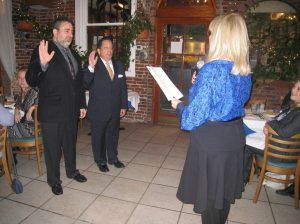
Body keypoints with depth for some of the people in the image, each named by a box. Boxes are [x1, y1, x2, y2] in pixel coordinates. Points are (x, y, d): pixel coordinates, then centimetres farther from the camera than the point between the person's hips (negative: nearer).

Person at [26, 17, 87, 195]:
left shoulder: (74, 55, 10)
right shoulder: (43, 51, -10)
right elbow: (31, 81, -18)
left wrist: (82, 105, 13)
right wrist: (42, 64, -36)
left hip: (71, 110, 6)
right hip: (52, 112, -5)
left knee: (70, 143, 20)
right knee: (53, 147, 10)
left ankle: (72, 171, 41)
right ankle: (54, 180, 29)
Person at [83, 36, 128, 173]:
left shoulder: (119, 66, 5)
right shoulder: (92, 67, -11)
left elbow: (123, 87, 9)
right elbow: (85, 85, -26)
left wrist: (123, 106, 6)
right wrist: (91, 67, -39)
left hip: (115, 110, 5)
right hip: (98, 110, -4)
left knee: (113, 135, 19)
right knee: (98, 136, 12)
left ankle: (113, 158, 38)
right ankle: (101, 161, 32)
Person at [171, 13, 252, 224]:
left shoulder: (212, 69, -22)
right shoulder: (244, 71, 4)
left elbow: (195, 116, -22)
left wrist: (179, 106, -1)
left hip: (211, 140, -8)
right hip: (235, 137, 8)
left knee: (209, 193, 12)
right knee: (224, 191, 24)